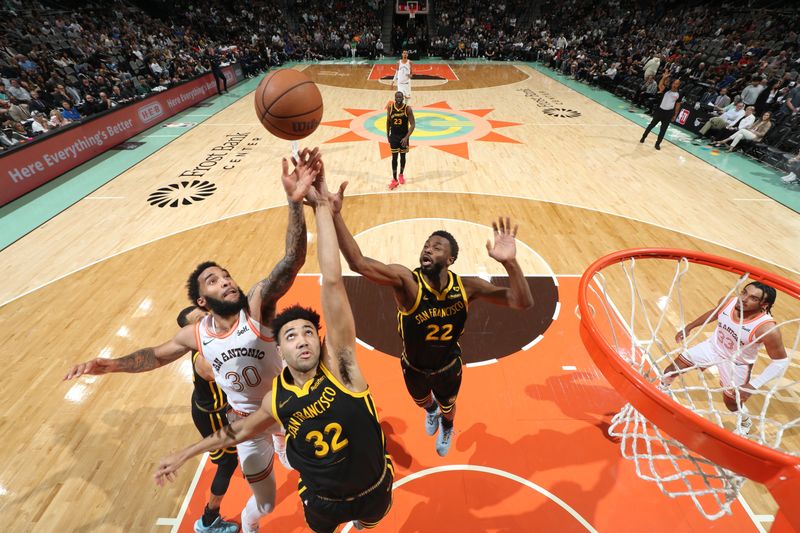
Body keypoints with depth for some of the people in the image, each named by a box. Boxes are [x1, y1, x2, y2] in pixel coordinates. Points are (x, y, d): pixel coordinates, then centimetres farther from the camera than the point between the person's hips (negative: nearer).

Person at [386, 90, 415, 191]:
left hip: (404, 136, -1)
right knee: (394, 157, 0)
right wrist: (387, 135, 8)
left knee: (403, 156, 13)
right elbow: (388, 121, 7)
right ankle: (394, 180, 7)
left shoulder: (407, 108, -14)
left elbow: (413, 124, -14)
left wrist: (406, 137, -22)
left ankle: (401, 175, 34)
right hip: (393, 136, 1)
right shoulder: (390, 107, -7)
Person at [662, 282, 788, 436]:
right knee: (671, 370, 6)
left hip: (737, 364, -3)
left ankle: (745, 423, 53)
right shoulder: (728, 302, -22)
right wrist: (689, 327, 13)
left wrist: (753, 385, -25)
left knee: (732, 404, 17)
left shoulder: (767, 329, -34)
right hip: (712, 347, 3)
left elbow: (781, 361, -21)